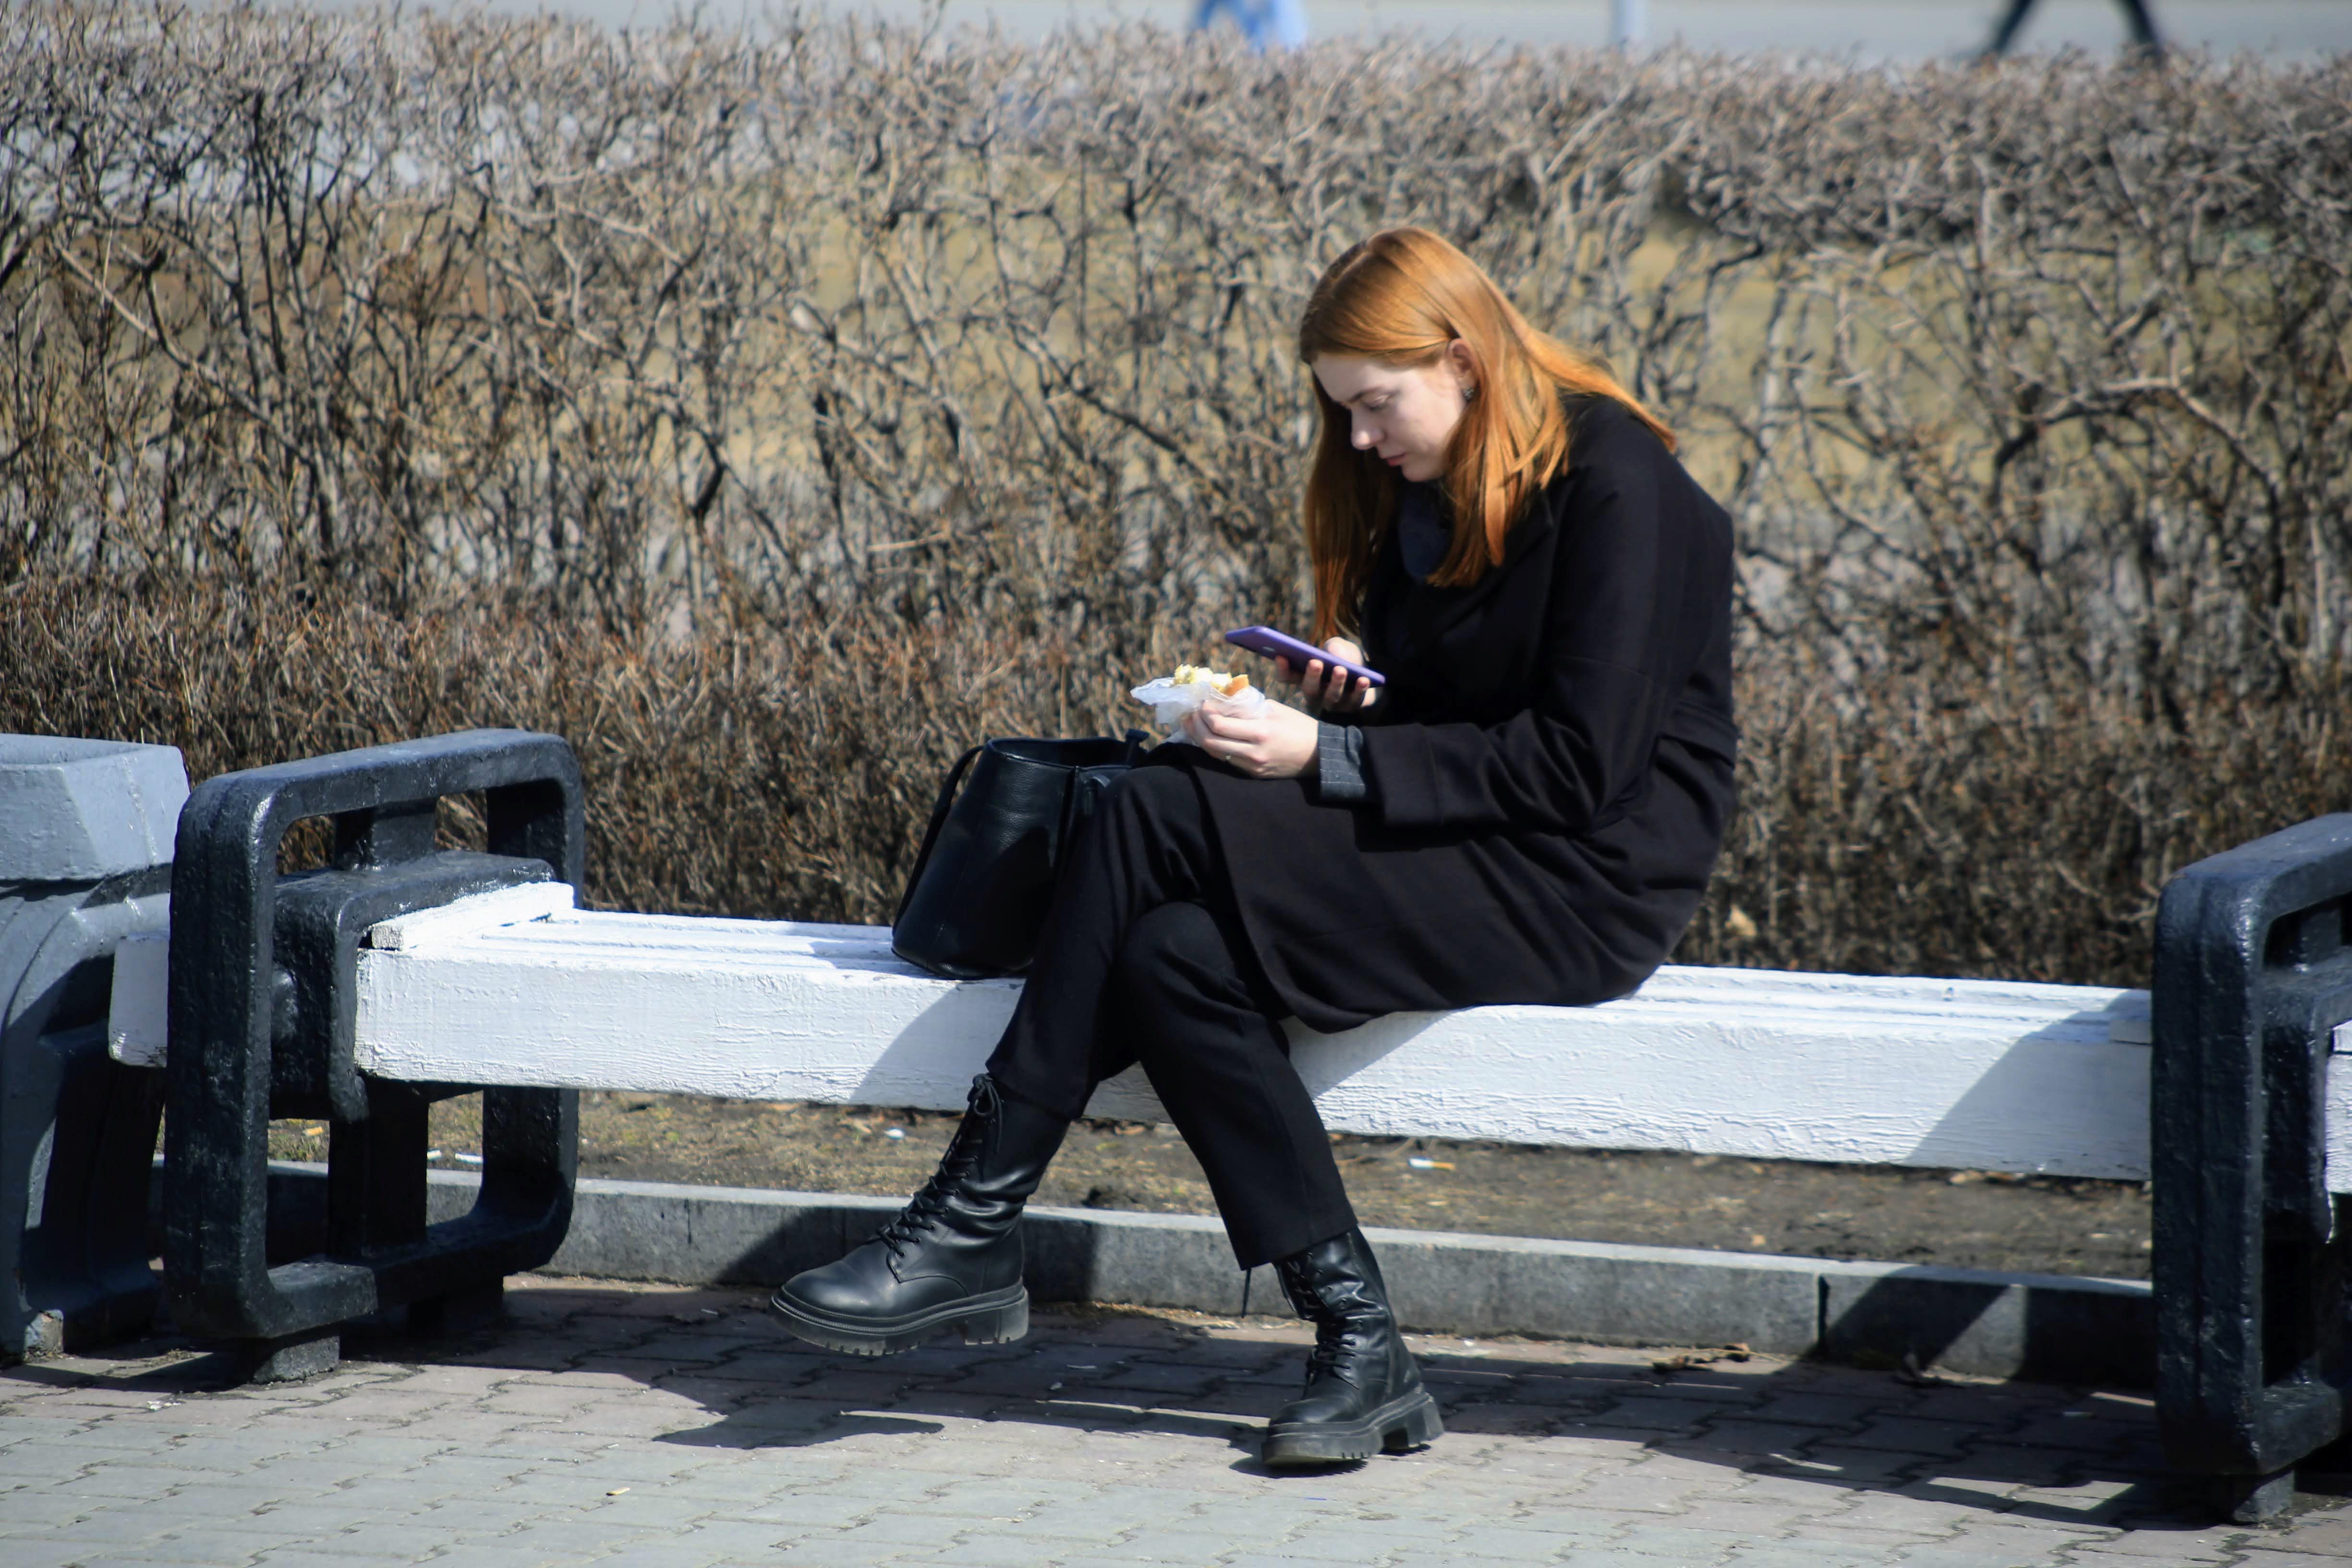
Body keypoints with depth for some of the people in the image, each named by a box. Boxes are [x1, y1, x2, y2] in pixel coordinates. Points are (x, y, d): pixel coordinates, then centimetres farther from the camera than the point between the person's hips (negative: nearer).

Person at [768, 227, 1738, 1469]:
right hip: (1458, 857, 9)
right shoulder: (1425, 488, 15)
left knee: (1157, 817, -22)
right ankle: (1357, 1346, -22)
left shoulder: (1612, 483, -12)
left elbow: (1580, 764, -18)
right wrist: (1350, 690, -2)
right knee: (1175, 956, -21)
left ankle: (973, 1231, -19)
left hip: (1587, 879, -9)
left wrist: (1327, 759, -19)